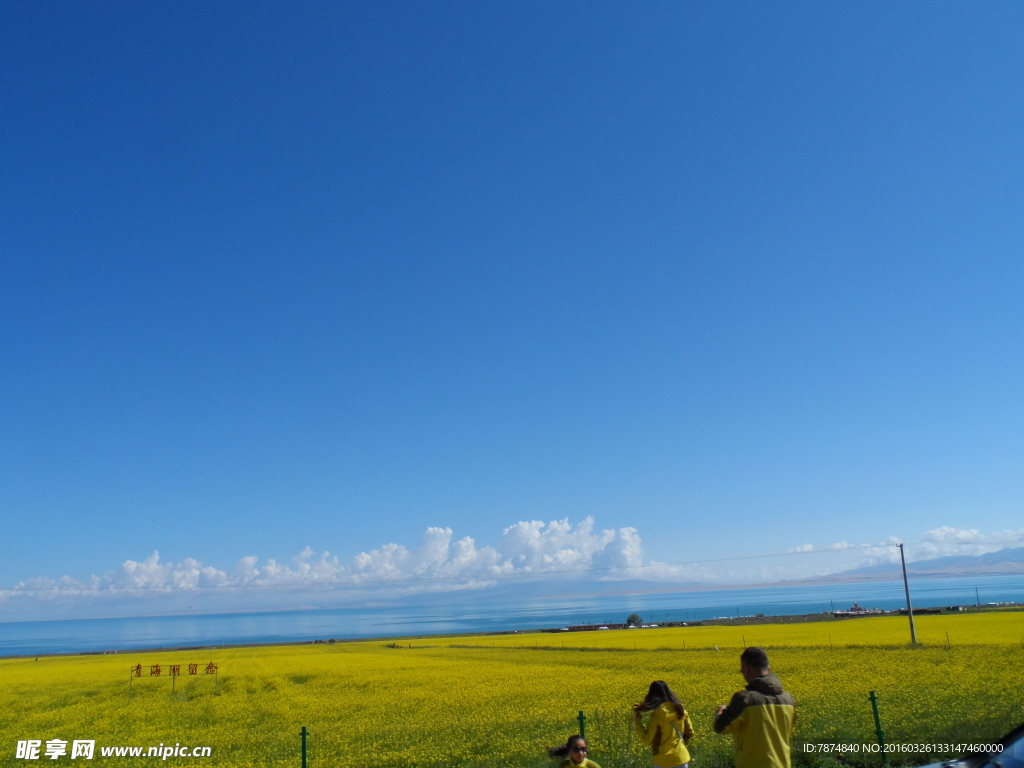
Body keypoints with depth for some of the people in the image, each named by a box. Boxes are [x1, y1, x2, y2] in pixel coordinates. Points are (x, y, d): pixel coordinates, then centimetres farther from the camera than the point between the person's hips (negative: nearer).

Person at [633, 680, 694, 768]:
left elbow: (647, 740, -13)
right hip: (682, 758, 5)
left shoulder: (656, 715, -15)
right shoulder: (681, 711, 0)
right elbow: (690, 734, 10)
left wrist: (638, 722, -4)